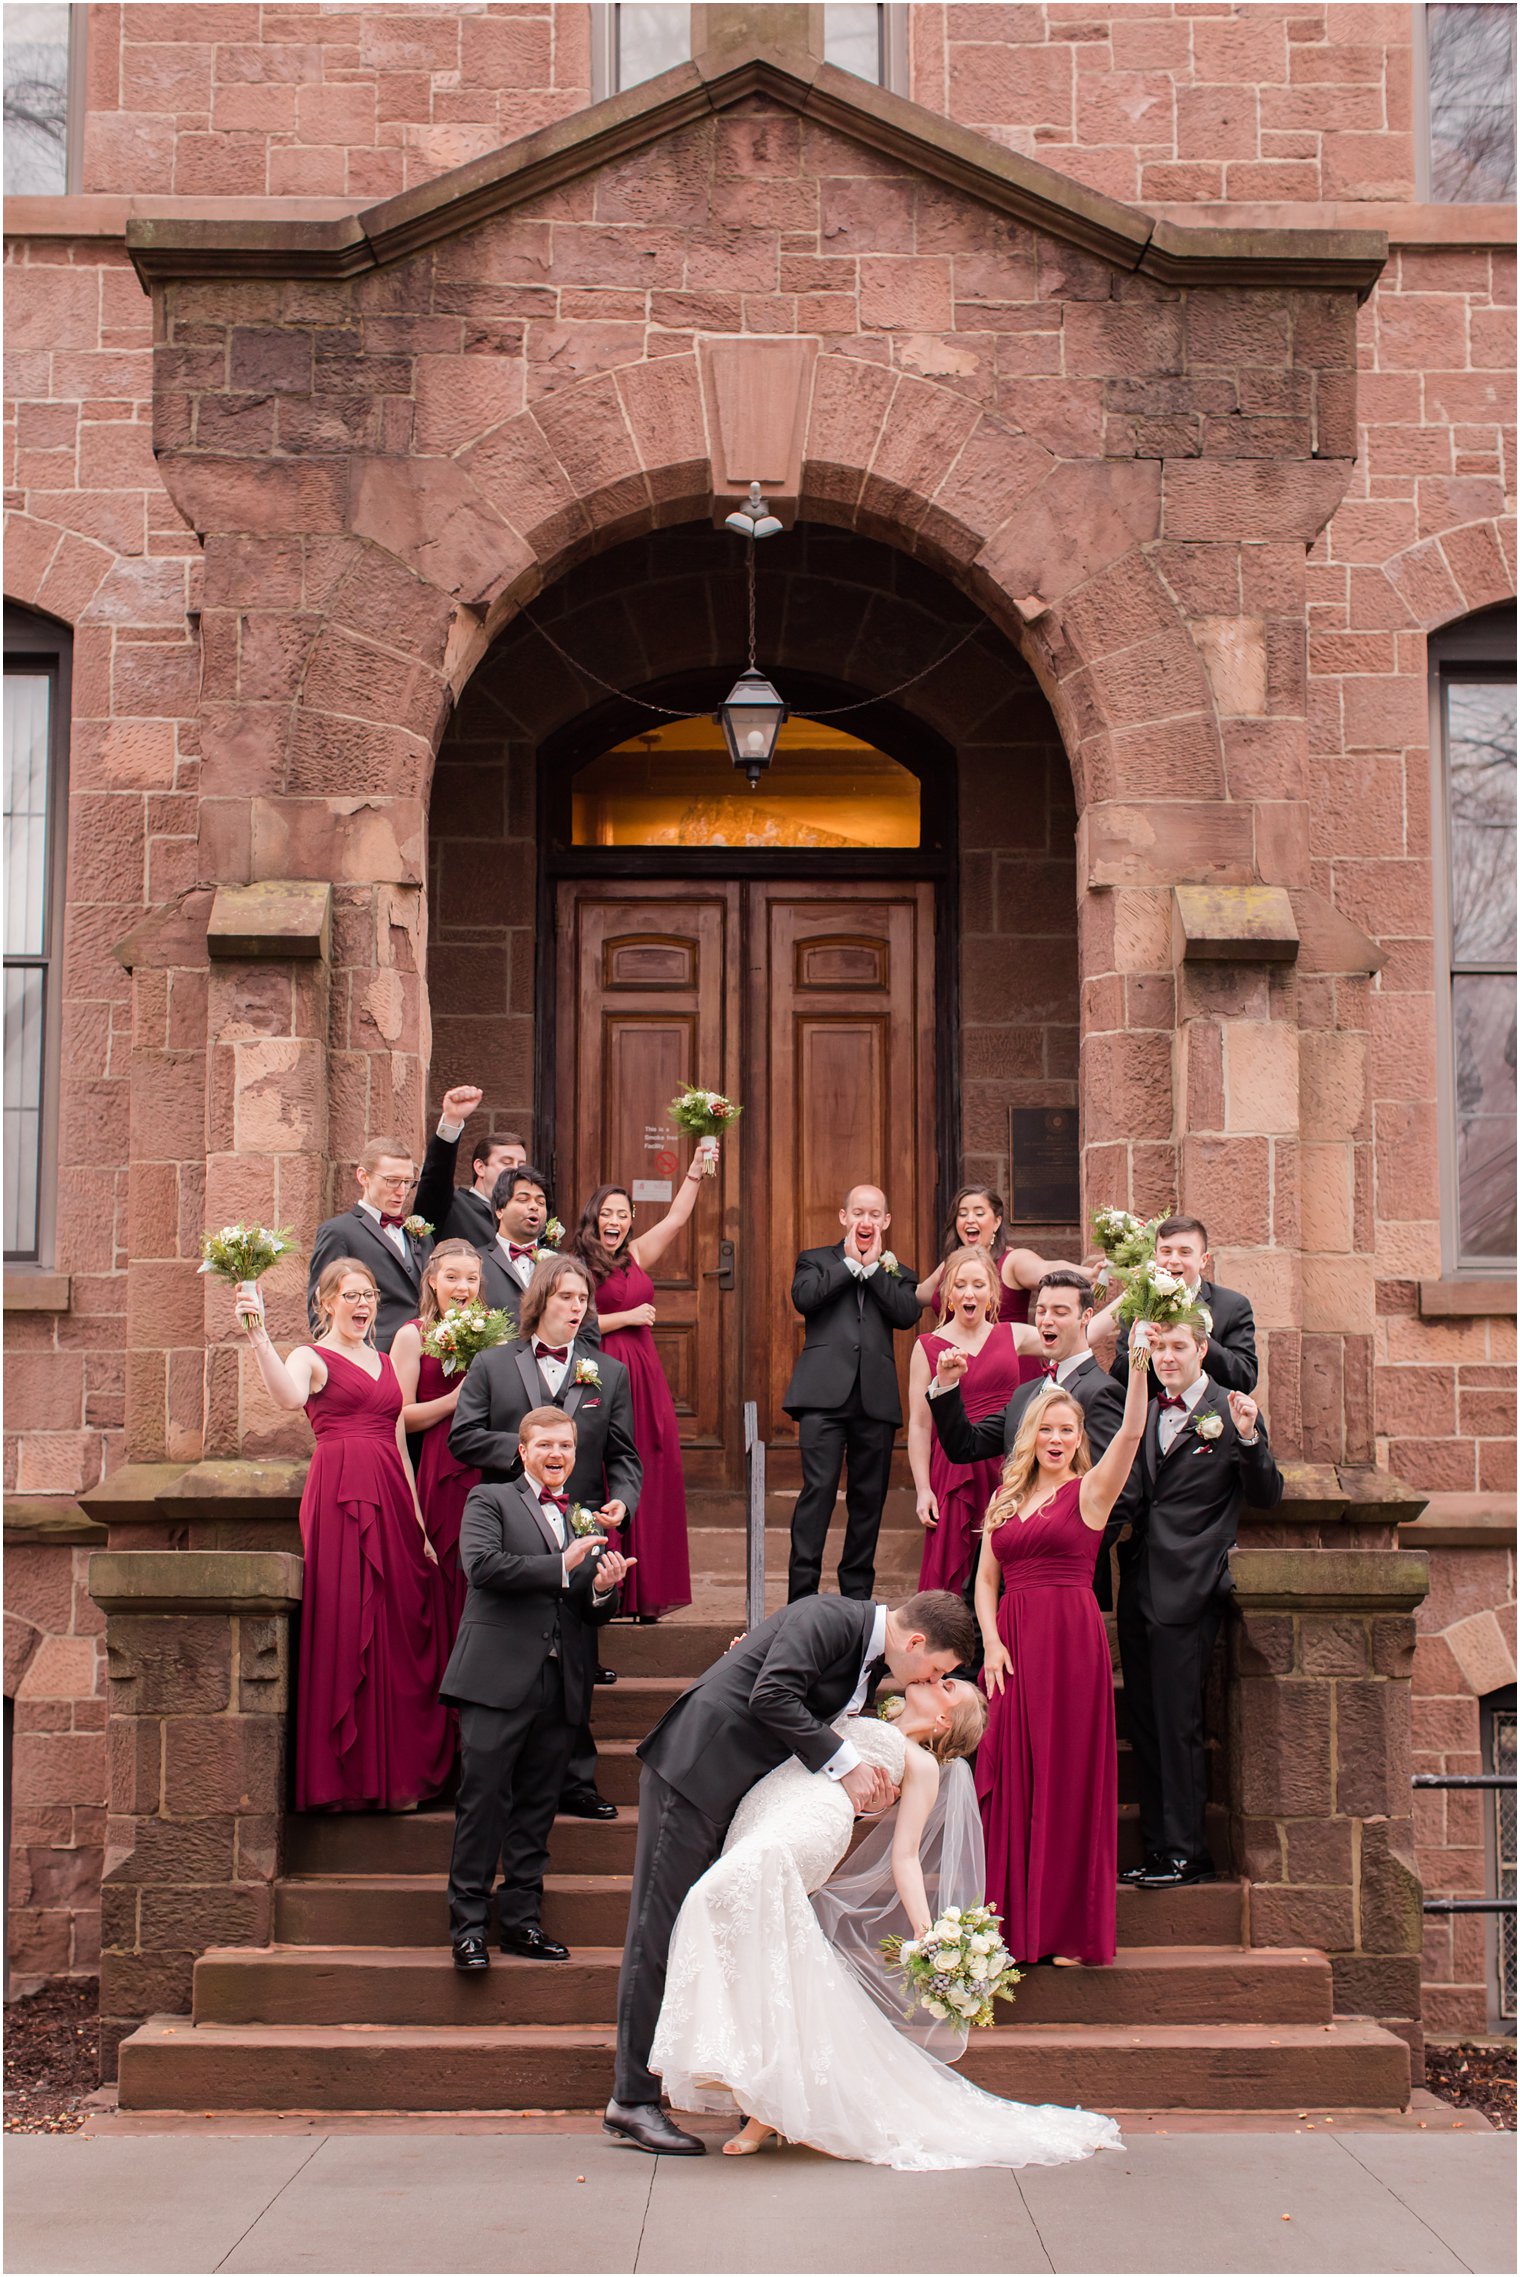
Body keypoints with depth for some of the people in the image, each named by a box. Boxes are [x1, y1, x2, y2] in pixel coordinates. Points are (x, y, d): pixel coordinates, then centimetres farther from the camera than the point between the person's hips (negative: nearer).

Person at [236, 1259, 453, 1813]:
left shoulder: (385, 1363, 22)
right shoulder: (311, 1357, 3)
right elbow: (290, 1397, -21)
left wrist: (418, 1519, 16)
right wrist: (258, 1336, -31)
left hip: (391, 1497, 6)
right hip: (339, 1494, -6)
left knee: (399, 1630, 4)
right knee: (344, 1629, -5)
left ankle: (396, 1772, 13)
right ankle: (343, 1776, 2)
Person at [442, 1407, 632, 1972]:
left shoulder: (587, 1521, 21)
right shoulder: (490, 1502, 7)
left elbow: (595, 1612, 18)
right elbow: (481, 1564, -12)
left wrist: (604, 1590, -6)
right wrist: (561, 1566, -14)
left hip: (561, 1686, 5)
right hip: (498, 1678, -5)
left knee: (537, 1808, 8)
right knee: (483, 1801, -5)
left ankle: (521, 1920, 16)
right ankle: (468, 1925, 1)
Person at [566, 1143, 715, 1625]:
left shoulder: (634, 1256, 16)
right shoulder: (578, 1265, -2)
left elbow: (676, 1218, 17)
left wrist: (697, 1167, 12)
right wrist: (628, 1317, -7)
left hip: (644, 1374, 7)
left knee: (649, 1483, 3)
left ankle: (644, 1593, 6)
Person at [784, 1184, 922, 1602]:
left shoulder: (895, 1273, 19)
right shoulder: (816, 1260, 15)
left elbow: (908, 1313, -1)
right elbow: (803, 1296, -7)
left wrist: (872, 1265, 0)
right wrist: (851, 1263, 0)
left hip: (875, 1397, 3)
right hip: (824, 1393, -3)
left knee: (868, 1498, 6)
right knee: (818, 1488, -13)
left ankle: (856, 1594, 15)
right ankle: (802, 1594, -13)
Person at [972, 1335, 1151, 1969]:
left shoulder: (1089, 1490, 2)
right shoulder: (1006, 1497, 15)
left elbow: (1131, 1433, -14)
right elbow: (985, 1578, 14)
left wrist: (1138, 1364, -25)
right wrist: (991, 1641, -1)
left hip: (1071, 1641, -4)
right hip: (1010, 1644, 5)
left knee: (1067, 1776, -2)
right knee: (1009, 1779, 4)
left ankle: (1070, 1929, 4)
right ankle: (1014, 1925, 11)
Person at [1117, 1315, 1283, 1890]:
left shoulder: (1230, 1412, -3)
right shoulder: (1144, 1413, 14)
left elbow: (1267, 1497, -7)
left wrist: (1249, 1439, -21)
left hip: (1187, 1592, -6)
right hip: (1138, 1586, 6)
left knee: (1177, 1724, -4)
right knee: (1143, 1723, 10)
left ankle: (1186, 1852, 6)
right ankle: (1156, 1848, 19)